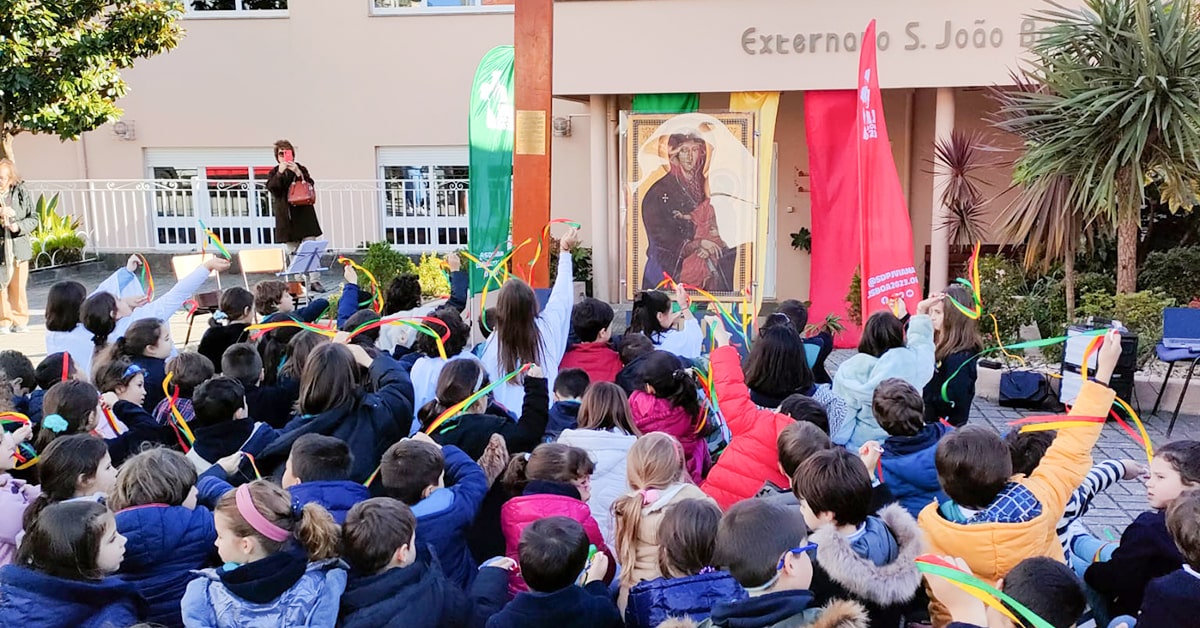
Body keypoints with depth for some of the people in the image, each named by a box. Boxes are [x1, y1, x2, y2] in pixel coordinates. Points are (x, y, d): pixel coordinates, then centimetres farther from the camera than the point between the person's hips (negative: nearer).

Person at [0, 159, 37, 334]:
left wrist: (18, 226, -14)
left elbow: (33, 218, 3)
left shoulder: (22, 191, 0)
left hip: (19, 246, 1)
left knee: (19, 286, 7)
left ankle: (19, 321, 17)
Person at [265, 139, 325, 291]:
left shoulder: (301, 169, 7)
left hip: (303, 214, -1)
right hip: (286, 216, 1)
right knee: (294, 252, 3)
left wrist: (299, 173, -19)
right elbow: (271, 188, -9)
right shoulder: (274, 173, 8)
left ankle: (314, 280, -7)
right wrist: (280, 173, -21)